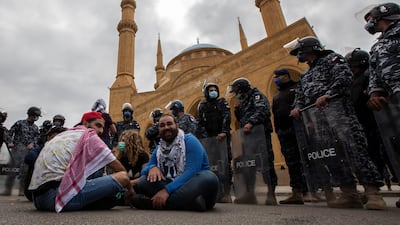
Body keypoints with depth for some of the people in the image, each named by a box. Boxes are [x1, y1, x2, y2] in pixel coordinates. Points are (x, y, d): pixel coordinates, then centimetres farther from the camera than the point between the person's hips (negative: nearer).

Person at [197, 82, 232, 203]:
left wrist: (224, 132, -22)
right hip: (209, 138, 3)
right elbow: (199, 123, 6)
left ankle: (227, 192, -6)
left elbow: (226, 117, -8)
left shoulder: (222, 102, 8)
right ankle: (219, 192, 10)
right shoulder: (202, 106, 15)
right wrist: (204, 135, -9)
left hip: (222, 136, -3)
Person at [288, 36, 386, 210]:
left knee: (354, 149, -15)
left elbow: (344, 77, -7)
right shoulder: (305, 75, 32)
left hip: (336, 109, -7)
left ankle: (373, 193, -8)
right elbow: (300, 96, 25)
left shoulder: (331, 59, 11)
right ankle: (350, 195, 4)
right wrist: (297, 107, 3)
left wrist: (327, 94, -19)